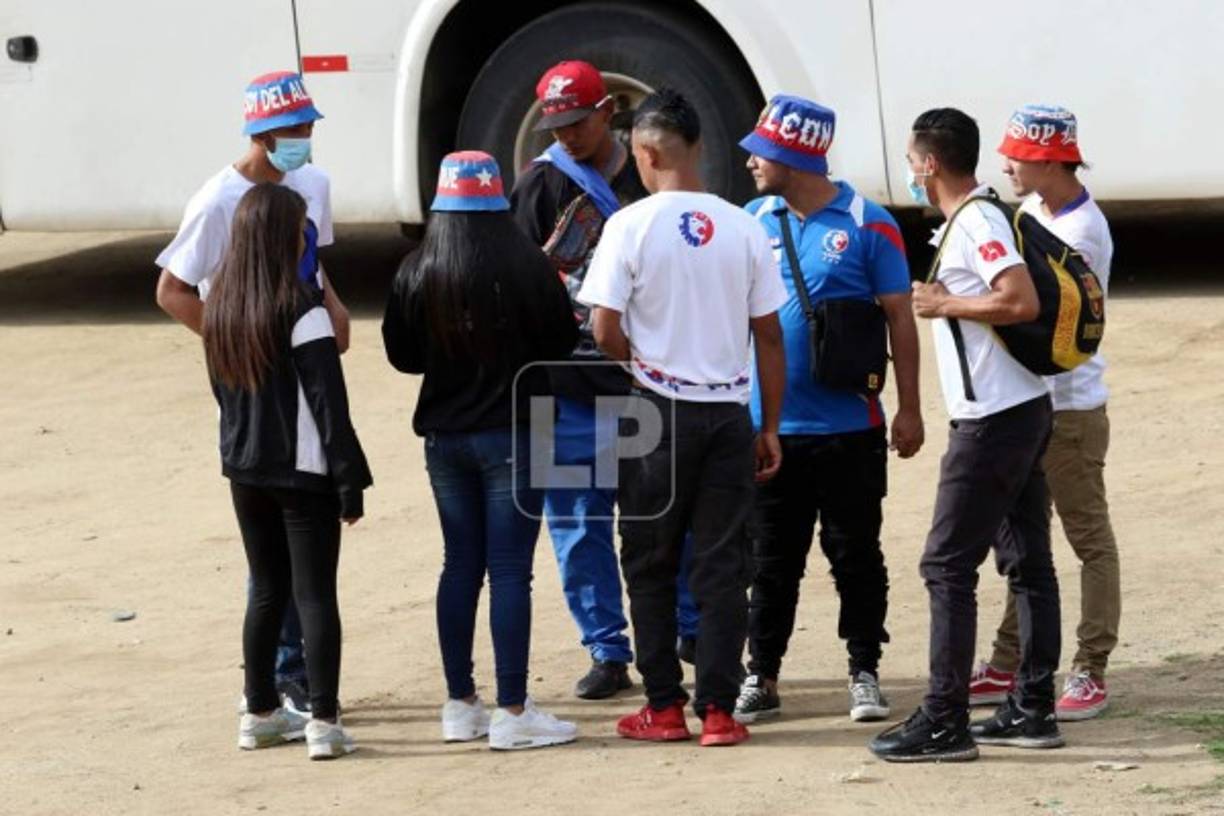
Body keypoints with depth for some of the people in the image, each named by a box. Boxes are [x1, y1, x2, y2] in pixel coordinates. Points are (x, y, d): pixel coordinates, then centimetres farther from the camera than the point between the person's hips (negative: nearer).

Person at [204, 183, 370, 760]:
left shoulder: (220, 310, 3)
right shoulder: (301, 312, -17)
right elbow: (328, 403, -16)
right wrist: (350, 480, -12)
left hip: (245, 469, 6)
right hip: (303, 473, -6)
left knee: (266, 591, 16)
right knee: (315, 594, -1)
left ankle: (261, 713, 21)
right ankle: (323, 722, -3)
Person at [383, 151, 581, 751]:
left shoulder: (415, 274, -3)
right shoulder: (527, 268, -14)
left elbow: (402, 356, 5)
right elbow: (562, 342, -7)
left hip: (444, 437, 4)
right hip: (512, 433, -4)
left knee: (460, 566, 14)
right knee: (510, 571, -2)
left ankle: (460, 704, 17)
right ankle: (513, 713, -3)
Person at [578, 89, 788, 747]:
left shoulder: (631, 225, -8)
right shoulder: (743, 228, 0)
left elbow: (606, 332, -11)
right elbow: (768, 335, 4)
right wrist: (770, 427, 11)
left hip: (656, 412, -2)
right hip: (728, 410, 2)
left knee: (651, 566, 9)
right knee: (722, 566, 5)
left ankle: (664, 706, 10)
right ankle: (718, 710, 2)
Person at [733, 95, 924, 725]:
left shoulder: (868, 226, -4)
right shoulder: (751, 223, 7)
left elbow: (899, 319, -2)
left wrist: (909, 409, -4)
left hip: (849, 429, -3)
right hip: (768, 428, 3)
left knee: (855, 555, 5)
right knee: (771, 560, 8)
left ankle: (865, 674, 14)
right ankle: (761, 677, 16)